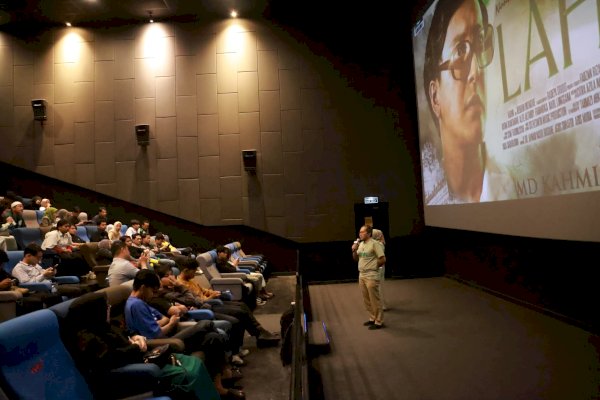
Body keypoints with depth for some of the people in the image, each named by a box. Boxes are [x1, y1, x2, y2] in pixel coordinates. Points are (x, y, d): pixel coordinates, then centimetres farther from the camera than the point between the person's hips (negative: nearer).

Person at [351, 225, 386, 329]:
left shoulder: (375, 244, -12)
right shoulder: (360, 244, 12)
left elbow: (383, 259, -14)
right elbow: (356, 259, 19)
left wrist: (373, 266, -2)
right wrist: (354, 250, 1)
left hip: (371, 276, -8)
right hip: (361, 275, 8)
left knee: (374, 300, -1)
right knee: (366, 300, 15)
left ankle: (378, 322, 8)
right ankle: (372, 318, 29)